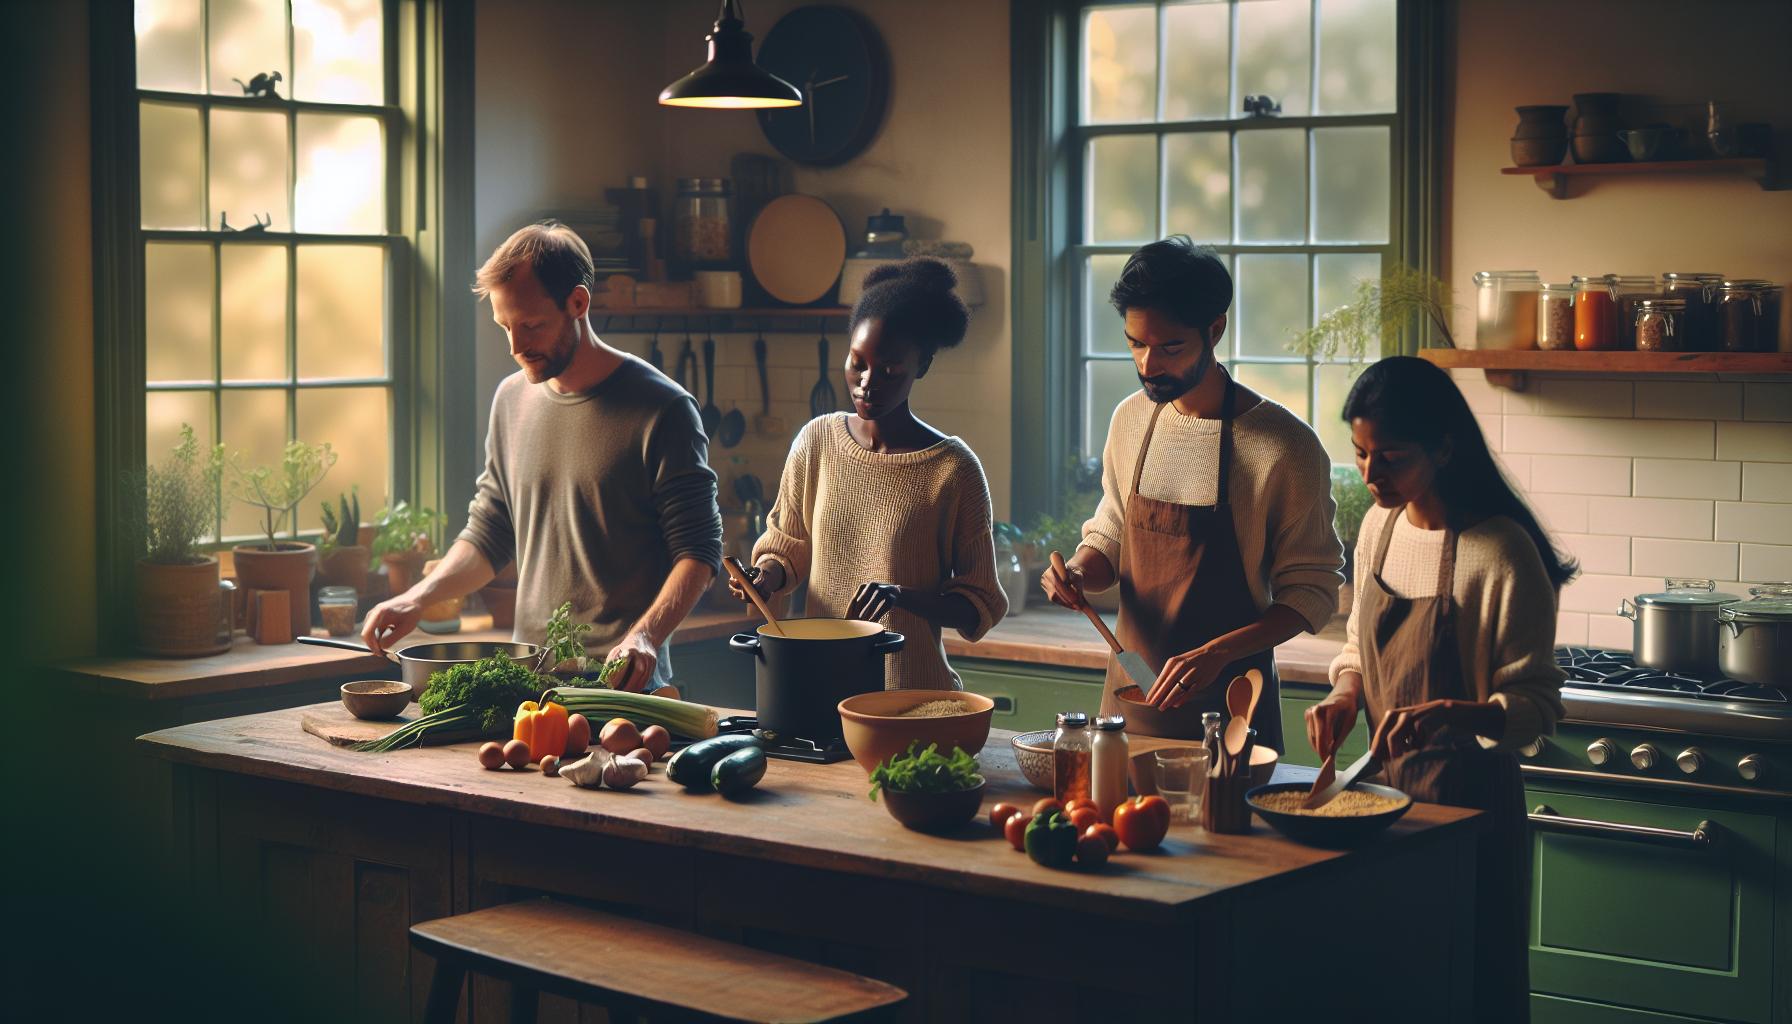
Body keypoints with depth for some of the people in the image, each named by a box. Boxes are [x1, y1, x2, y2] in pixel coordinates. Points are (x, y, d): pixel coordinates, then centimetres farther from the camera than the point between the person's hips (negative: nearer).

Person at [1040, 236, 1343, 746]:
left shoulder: (1286, 447, -15)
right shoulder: (1131, 419, 2)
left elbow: (1312, 592, -12)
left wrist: (1215, 654, -24)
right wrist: (1076, 573, -8)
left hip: (1228, 705, -5)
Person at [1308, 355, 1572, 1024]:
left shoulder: (1500, 553, -19)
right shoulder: (1380, 526, 3)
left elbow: (1536, 706, -17)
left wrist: (1450, 713, -34)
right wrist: (1345, 696, -3)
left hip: (1467, 793, -6)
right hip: (1387, 782, 6)